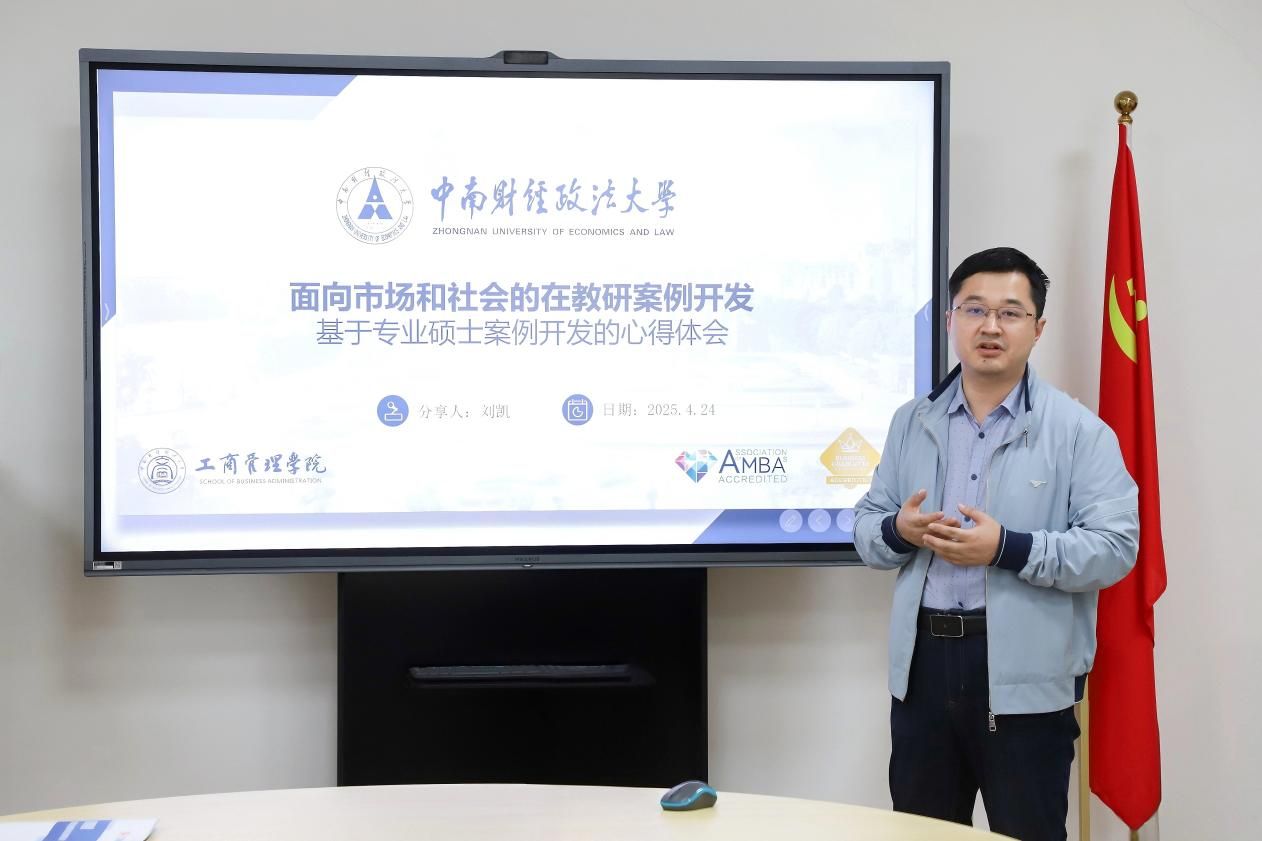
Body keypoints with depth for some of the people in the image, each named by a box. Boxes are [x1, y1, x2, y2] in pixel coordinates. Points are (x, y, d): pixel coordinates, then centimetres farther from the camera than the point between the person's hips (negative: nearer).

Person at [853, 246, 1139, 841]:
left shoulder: (1078, 430, -5)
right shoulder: (911, 423, 9)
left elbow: (1115, 546, -12)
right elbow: (866, 528, 12)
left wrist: (1008, 549, -23)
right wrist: (899, 531, -12)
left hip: (1025, 676, -4)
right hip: (924, 663, 4)